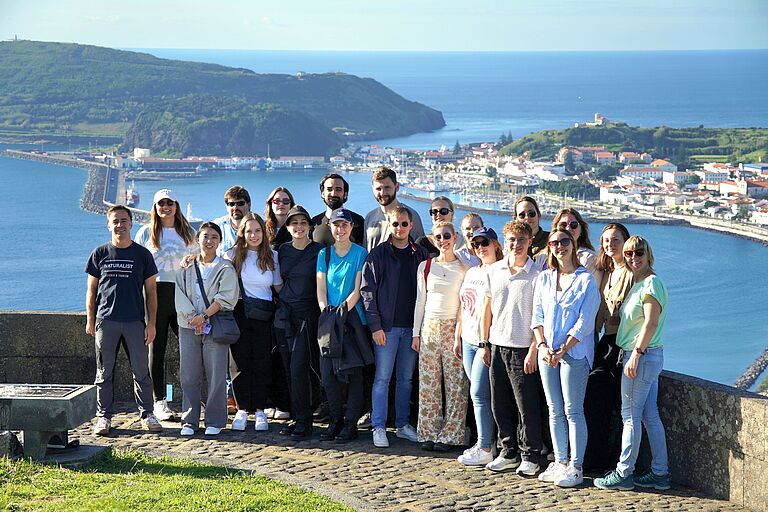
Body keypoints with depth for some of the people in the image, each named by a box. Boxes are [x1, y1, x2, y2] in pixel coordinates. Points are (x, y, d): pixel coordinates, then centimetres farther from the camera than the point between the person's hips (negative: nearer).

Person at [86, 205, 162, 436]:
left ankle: (147, 414, 9)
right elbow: (92, 288, 11)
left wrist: (151, 324, 0)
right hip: (106, 321, 1)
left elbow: (151, 290, 6)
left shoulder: (142, 254, 5)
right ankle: (104, 416, 11)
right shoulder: (100, 254, 7)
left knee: (141, 370, 0)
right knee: (105, 371, 4)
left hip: (135, 321, 0)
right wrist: (90, 320, 5)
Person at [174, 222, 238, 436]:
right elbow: (180, 296, 3)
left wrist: (204, 316, -16)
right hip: (189, 328, 3)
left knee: (216, 375, -3)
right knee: (189, 376, 2)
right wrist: (192, 318, -11)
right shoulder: (187, 268, 12)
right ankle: (189, 421, 10)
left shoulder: (225, 268, 4)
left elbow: (226, 297, -8)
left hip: (215, 327, -3)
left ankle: (215, 421, 5)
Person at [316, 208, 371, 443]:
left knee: (353, 372, -3)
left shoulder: (360, 254, 2)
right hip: (329, 319, 3)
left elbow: (358, 289, -4)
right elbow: (321, 288, 8)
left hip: (353, 318, -3)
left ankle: (350, 424, 2)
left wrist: (343, 308, -17)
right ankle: (335, 422, 10)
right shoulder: (324, 254, 12)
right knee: (328, 373, 1)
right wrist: (325, 309, -9)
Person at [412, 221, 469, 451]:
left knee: (455, 384, -3)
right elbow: (420, 301, 12)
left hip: (454, 329, -3)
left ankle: (450, 435, 3)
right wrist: (416, 333, 9)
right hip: (430, 328, 3)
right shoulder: (425, 267, 8)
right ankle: (429, 434, 11)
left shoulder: (464, 268, 1)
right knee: (428, 383, 3)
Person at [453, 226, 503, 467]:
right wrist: (457, 337, 19)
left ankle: (485, 449, -3)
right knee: (478, 393, 9)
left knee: (479, 393, -9)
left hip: (487, 341, -8)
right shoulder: (471, 272, 16)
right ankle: (485, 442, 15)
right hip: (469, 340, 8)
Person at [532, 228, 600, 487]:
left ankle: (576, 467, 0)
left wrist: (563, 350, -15)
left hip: (575, 352, -5)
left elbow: (584, 322, -10)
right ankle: (560, 462, 17)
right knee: (555, 411, 9)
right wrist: (542, 345, -6)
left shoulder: (586, 279, -5)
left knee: (573, 411, -5)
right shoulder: (544, 278, 11)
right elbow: (537, 315, 9)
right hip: (547, 353, 5)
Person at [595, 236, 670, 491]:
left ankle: (623, 473, 2)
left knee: (631, 415, -4)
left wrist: (636, 354, -23)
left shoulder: (651, 282, -14)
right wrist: (636, 355, 14)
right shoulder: (638, 283, 17)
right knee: (650, 416, 11)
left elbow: (651, 322, -22)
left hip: (642, 356, -10)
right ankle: (660, 473, 15)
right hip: (648, 357, 10)